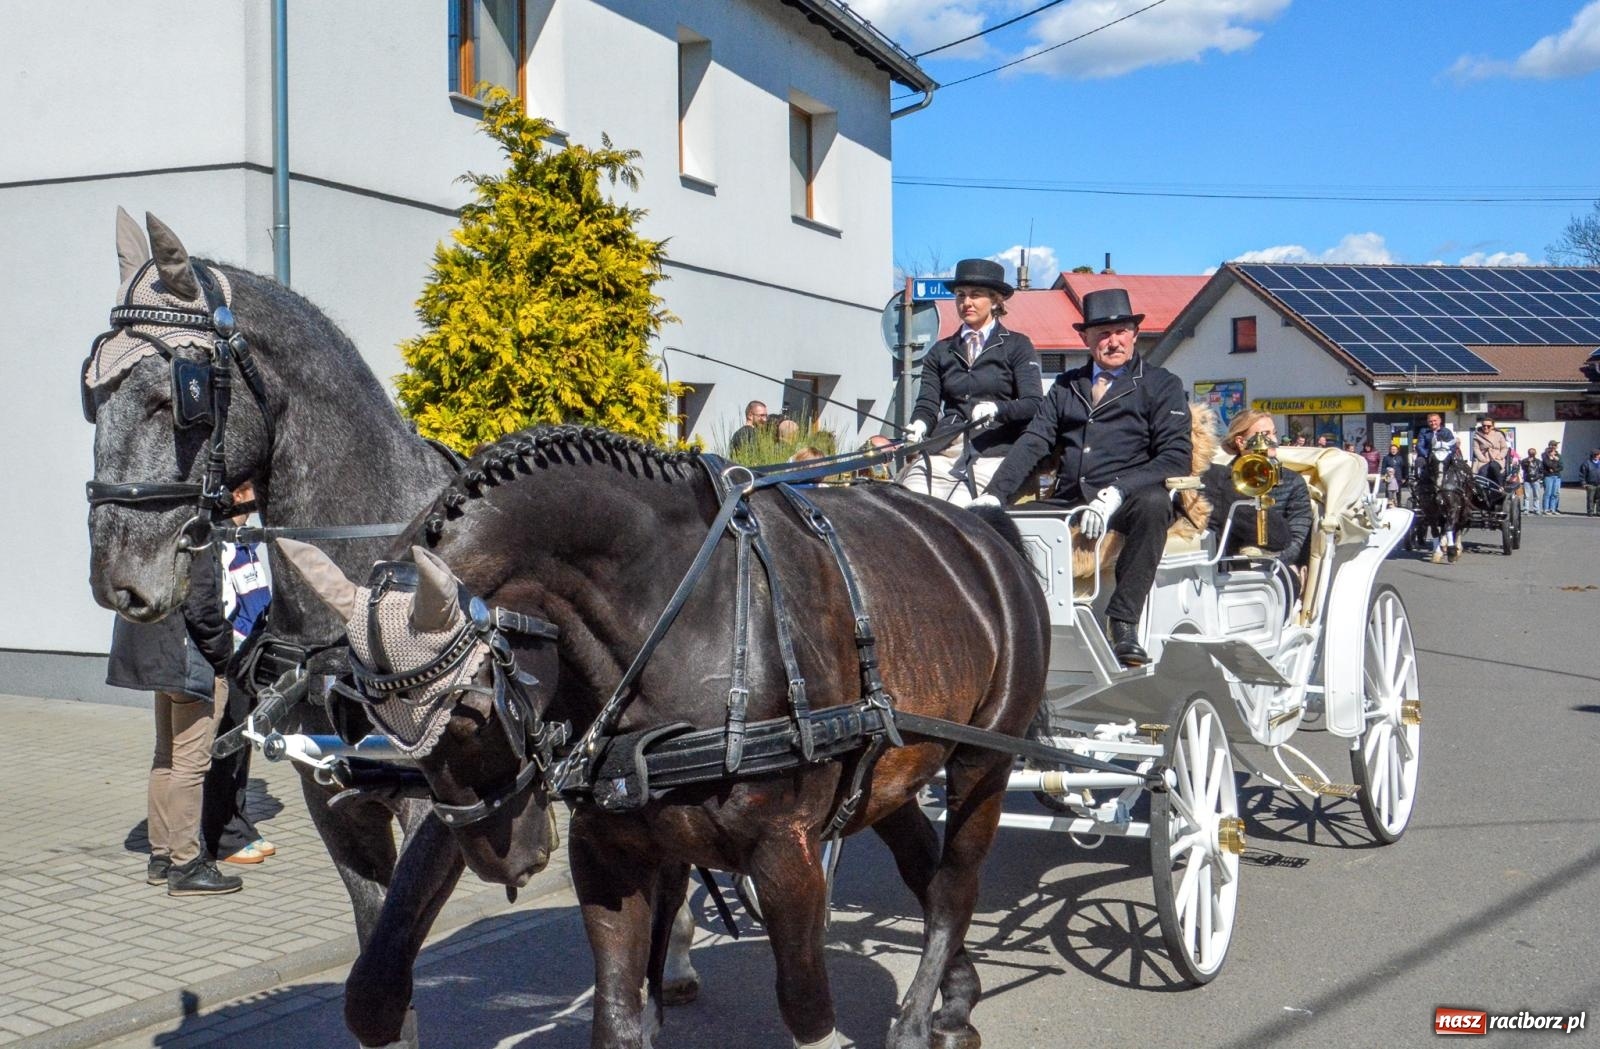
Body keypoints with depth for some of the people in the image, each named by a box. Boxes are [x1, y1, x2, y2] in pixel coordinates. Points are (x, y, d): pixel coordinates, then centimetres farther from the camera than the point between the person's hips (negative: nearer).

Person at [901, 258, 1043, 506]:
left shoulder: (1017, 346, 11)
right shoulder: (941, 351, 21)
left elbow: (1034, 404, -1)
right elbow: (927, 403, 12)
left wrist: (995, 409, -20)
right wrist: (918, 426, -11)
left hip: (992, 454, -3)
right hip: (943, 453, 3)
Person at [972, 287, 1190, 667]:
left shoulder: (1161, 385, 8)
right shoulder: (1066, 386, 21)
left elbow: (1176, 458, -5)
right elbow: (1032, 443, 9)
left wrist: (1117, 492, -22)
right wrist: (993, 495, -9)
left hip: (1127, 503, -3)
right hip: (1068, 504, 4)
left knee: (1154, 501, -37)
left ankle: (1122, 623, -32)